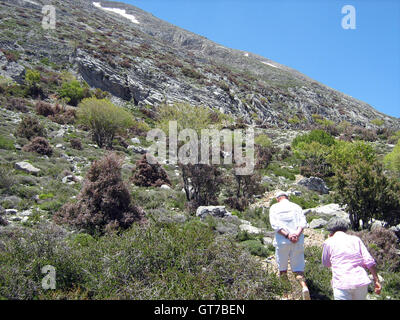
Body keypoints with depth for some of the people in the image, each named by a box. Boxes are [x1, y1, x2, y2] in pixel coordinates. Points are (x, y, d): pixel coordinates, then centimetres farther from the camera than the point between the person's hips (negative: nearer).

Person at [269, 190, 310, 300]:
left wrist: (287, 236, -14)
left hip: (282, 241, -2)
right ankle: (304, 286, -16)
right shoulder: (296, 206, 12)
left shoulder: (274, 207, 7)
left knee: (282, 267, 12)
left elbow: (275, 224, -8)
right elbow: (303, 222, -3)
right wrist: (297, 234, -14)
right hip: (298, 241, 2)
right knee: (298, 267, 5)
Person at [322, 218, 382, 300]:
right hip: (361, 282, 4)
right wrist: (376, 280, 9)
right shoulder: (356, 239, 13)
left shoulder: (329, 242, 7)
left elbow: (326, 264, 20)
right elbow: (369, 261, 4)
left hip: (342, 285, -4)